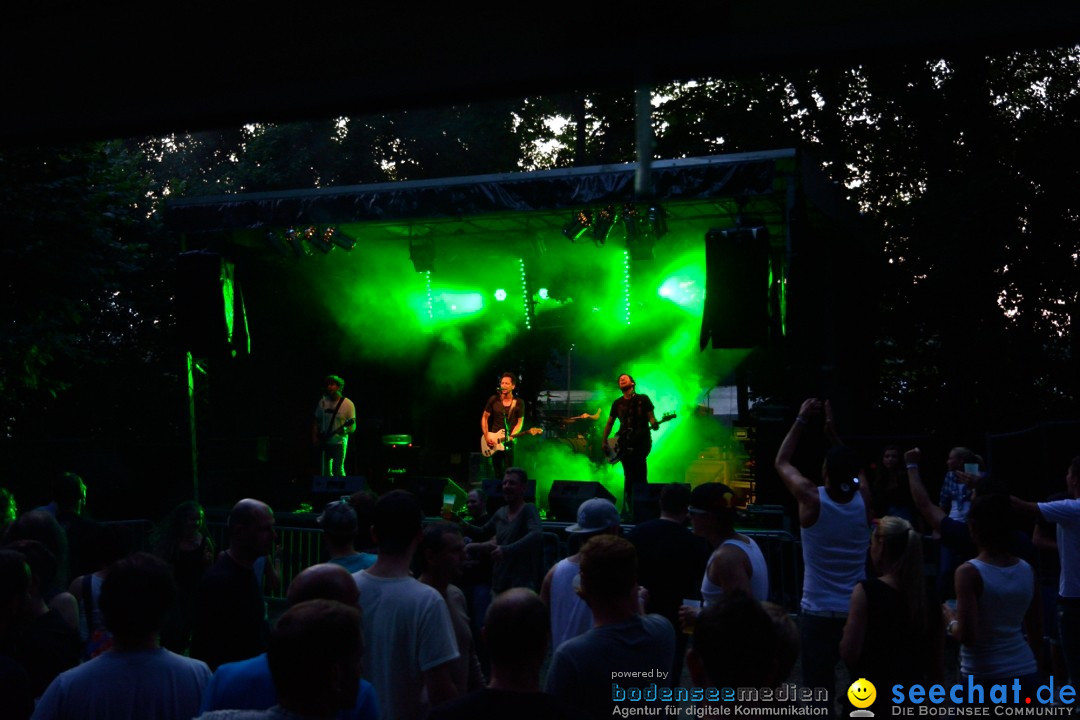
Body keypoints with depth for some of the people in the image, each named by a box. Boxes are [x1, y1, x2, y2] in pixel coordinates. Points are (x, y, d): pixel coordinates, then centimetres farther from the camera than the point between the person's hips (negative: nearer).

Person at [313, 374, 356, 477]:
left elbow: (353, 427, -7)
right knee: (326, 472, 6)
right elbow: (316, 421, 14)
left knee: (338, 470, -11)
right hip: (324, 443, 4)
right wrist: (314, 437, 4)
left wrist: (345, 430, -27)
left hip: (339, 442, -4)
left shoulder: (348, 404, -7)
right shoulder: (323, 402, 6)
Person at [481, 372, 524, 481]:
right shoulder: (493, 400, 0)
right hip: (493, 442, 2)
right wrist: (486, 437, -5)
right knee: (498, 473, 8)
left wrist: (511, 436, -15)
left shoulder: (518, 403, -2)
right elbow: (484, 418, 5)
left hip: (509, 443, -2)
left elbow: (520, 422, 1)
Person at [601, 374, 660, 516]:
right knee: (629, 476, 0)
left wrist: (654, 424, -23)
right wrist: (604, 440, 13)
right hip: (624, 443, 4)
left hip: (641, 441, -4)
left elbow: (651, 416, 0)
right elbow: (609, 423, 20)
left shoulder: (643, 399, 4)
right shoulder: (617, 403, 15)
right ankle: (628, 508, 6)